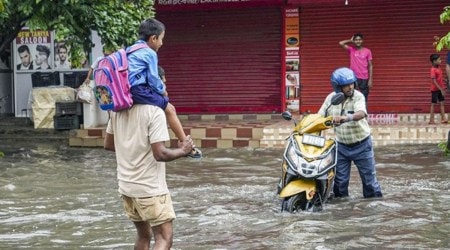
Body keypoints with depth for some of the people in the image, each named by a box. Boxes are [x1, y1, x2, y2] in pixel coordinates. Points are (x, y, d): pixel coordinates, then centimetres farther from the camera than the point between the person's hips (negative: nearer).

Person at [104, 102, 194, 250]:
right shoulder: (154, 112, -18)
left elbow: (108, 144, 14)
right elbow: (160, 154, -22)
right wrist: (182, 150, -5)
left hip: (126, 185, 8)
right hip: (150, 187, -7)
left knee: (143, 235, 21)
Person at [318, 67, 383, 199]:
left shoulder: (358, 96, -17)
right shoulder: (331, 98, -4)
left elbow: (361, 113, -36)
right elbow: (320, 116, 2)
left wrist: (347, 118, -55)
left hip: (361, 144, -3)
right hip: (341, 145, 3)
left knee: (369, 178, 5)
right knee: (340, 180, 7)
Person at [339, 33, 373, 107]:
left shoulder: (367, 51, 3)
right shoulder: (351, 49, 4)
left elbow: (370, 66, 4)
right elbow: (341, 43, -8)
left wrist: (370, 79, -2)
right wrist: (351, 41, 4)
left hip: (364, 78, 0)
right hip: (354, 78, 0)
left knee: (364, 98, 3)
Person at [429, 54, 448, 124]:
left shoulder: (438, 69, 7)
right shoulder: (433, 70, -17)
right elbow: (434, 81, -21)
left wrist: (443, 89, 9)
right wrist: (441, 89, -22)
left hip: (440, 89, 8)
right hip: (435, 89, -8)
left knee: (442, 103, 4)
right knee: (433, 104, -1)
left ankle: (443, 118, 4)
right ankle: (431, 120, 5)